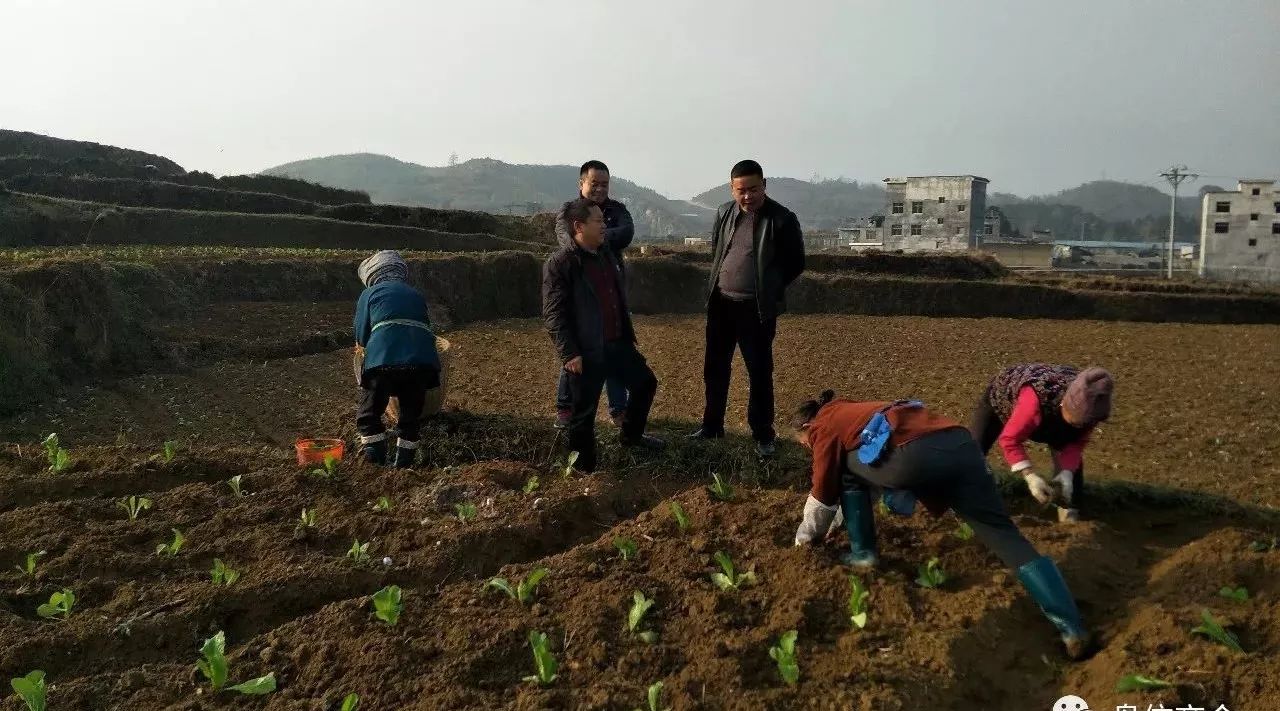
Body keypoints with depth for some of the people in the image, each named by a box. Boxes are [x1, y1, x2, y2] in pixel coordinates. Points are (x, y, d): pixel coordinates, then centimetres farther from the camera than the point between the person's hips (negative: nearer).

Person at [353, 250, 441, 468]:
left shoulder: (369, 294, 17)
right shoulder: (416, 295, 27)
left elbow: (361, 338, 14)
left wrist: (363, 344, 36)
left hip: (384, 359, -3)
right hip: (422, 359, 3)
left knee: (368, 416, 9)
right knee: (411, 418, 16)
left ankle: (376, 464, -3)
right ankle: (403, 467, 16)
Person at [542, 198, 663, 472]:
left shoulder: (606, 253, 10)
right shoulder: (560, 262, -14)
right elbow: (553, 314, -17)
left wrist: (628, 333, 21)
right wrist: (569, 353, -21)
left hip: (618, 344, 8)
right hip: (586, 352, -8)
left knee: (646, 383, 19)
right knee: (584, 411, 1)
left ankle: (631, 435, 39)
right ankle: (583, 465, 19)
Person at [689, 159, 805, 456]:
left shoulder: (782, 219, -10)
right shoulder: (724, 213, 4)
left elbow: (796, 263, -1)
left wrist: (768, 288, 3)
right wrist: (725, 279, 13)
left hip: (757, 309, -5)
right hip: (721, 304, 5)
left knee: (760, 372, 3)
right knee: (714, 368, 13)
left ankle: (763, 434, 16)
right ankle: (711, 426, 28)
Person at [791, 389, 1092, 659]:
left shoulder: (825, 426, 19)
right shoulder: (849, 411, 41)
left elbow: (824, 492, 21)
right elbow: (867, 469, 53)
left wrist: (807, 535, 38)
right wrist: (838, 521, 63)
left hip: (914, 455, -7)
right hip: (961, 446, 7)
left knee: (847, 471, 21)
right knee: (1007, 536, 2)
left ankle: (862, 553, 23)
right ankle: (1072, 627, -8)